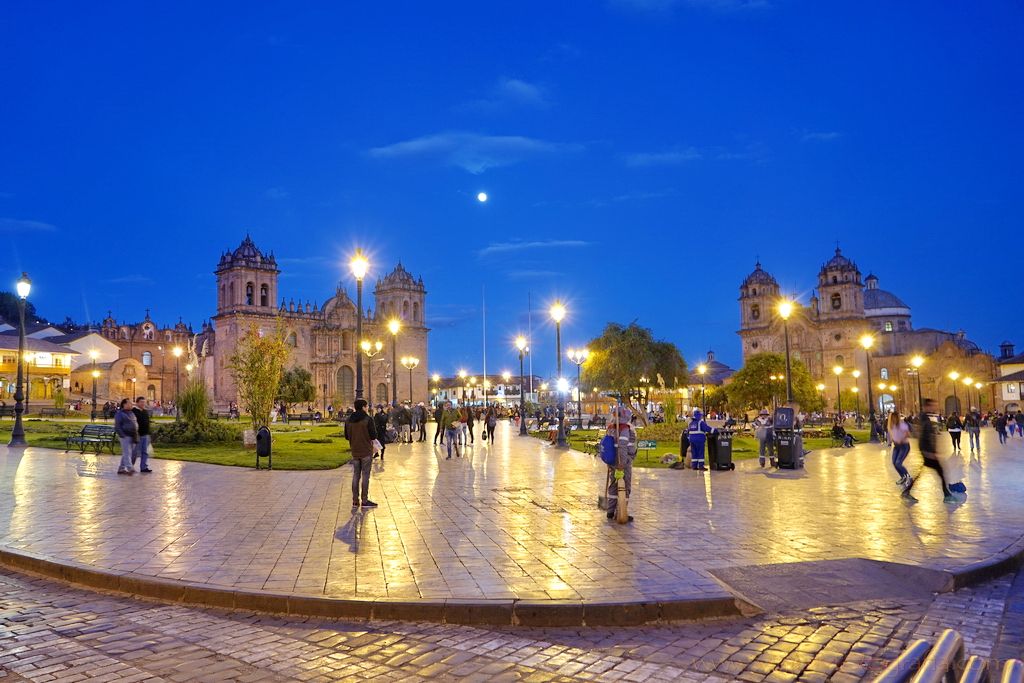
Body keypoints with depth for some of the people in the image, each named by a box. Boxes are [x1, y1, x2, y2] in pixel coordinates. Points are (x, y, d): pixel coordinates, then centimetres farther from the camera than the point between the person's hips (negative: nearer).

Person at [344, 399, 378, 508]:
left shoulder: (348, 421, 3)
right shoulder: (368, 420, -14)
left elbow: (347, 436, 8)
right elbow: (374, 435, -13)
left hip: (355, 452, 5)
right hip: (366, 452, -5)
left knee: (356, 476, 12)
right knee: (365, 476, 1)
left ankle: (355, 501, 14)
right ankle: (364, 501, 3)